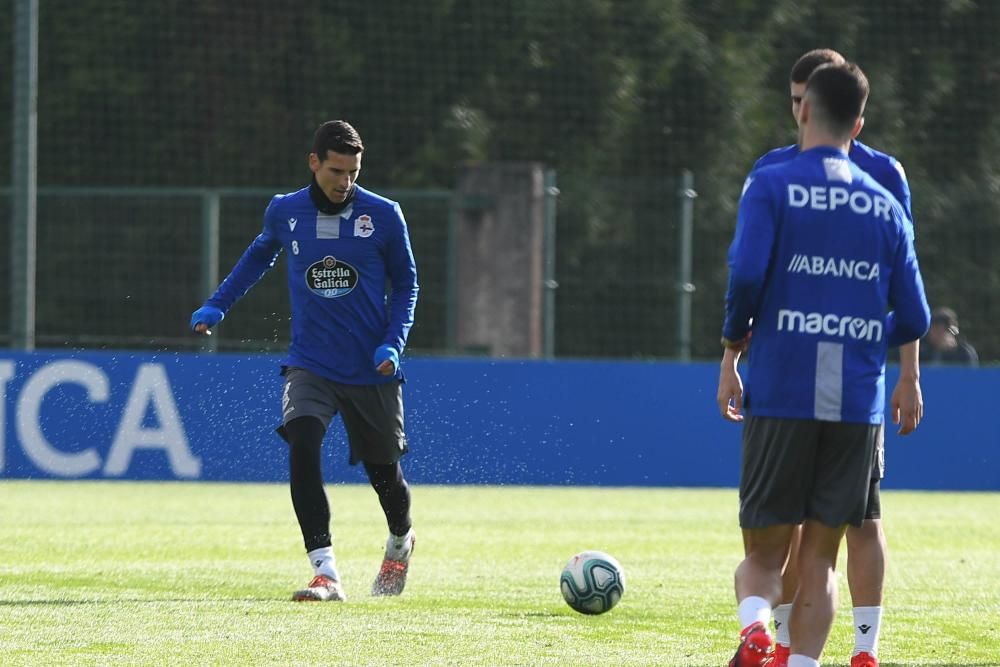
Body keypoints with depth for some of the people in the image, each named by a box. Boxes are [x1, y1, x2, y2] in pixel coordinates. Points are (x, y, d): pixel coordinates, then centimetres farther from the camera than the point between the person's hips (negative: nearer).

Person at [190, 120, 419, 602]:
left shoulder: (384, 216, -6)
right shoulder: (284, 213, -1)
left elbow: (405, 283, 5)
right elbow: (261, 254, 21)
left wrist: (393, 344, -9)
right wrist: (217, 305, 16)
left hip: (371, 371, 0)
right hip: (310, 364, 0)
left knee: (383, 470, 10)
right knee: (301, 446, -25)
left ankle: (400, 542, 46)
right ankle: (326, 573, -26)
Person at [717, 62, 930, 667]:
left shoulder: (771, 185, 0)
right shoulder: (886, 206, 10)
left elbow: (747, 274, -14)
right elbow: (914, 320, 8)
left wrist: (732, 350, 2)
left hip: (780, 396, -2)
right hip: (858, 406, 2)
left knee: (764, 554, 7)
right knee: (820, 557, 9)